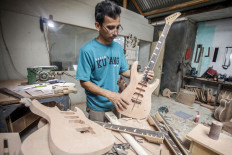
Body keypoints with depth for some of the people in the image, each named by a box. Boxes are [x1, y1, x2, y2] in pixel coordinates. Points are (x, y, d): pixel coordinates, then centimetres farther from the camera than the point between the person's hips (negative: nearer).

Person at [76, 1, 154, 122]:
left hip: (116, 103, 5)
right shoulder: (87, 50, -20)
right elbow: (84, 82, -17)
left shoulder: (119, 48, -3)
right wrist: (109, 94, -24)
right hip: (97, 107, -4)